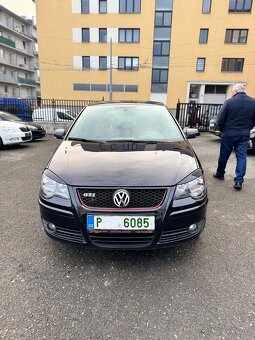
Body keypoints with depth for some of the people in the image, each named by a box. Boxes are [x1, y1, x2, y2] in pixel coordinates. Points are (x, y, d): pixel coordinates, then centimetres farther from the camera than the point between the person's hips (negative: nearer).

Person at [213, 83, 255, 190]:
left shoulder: (229, 102, -11)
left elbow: (220, 120, -10)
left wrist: (222, 130, 7)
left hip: (229, 134, -3)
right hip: (244, 134, 3)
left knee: (224, 155, 12)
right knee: (242, 156, 5)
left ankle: (220, 174, 30)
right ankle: (239, 181, 1)